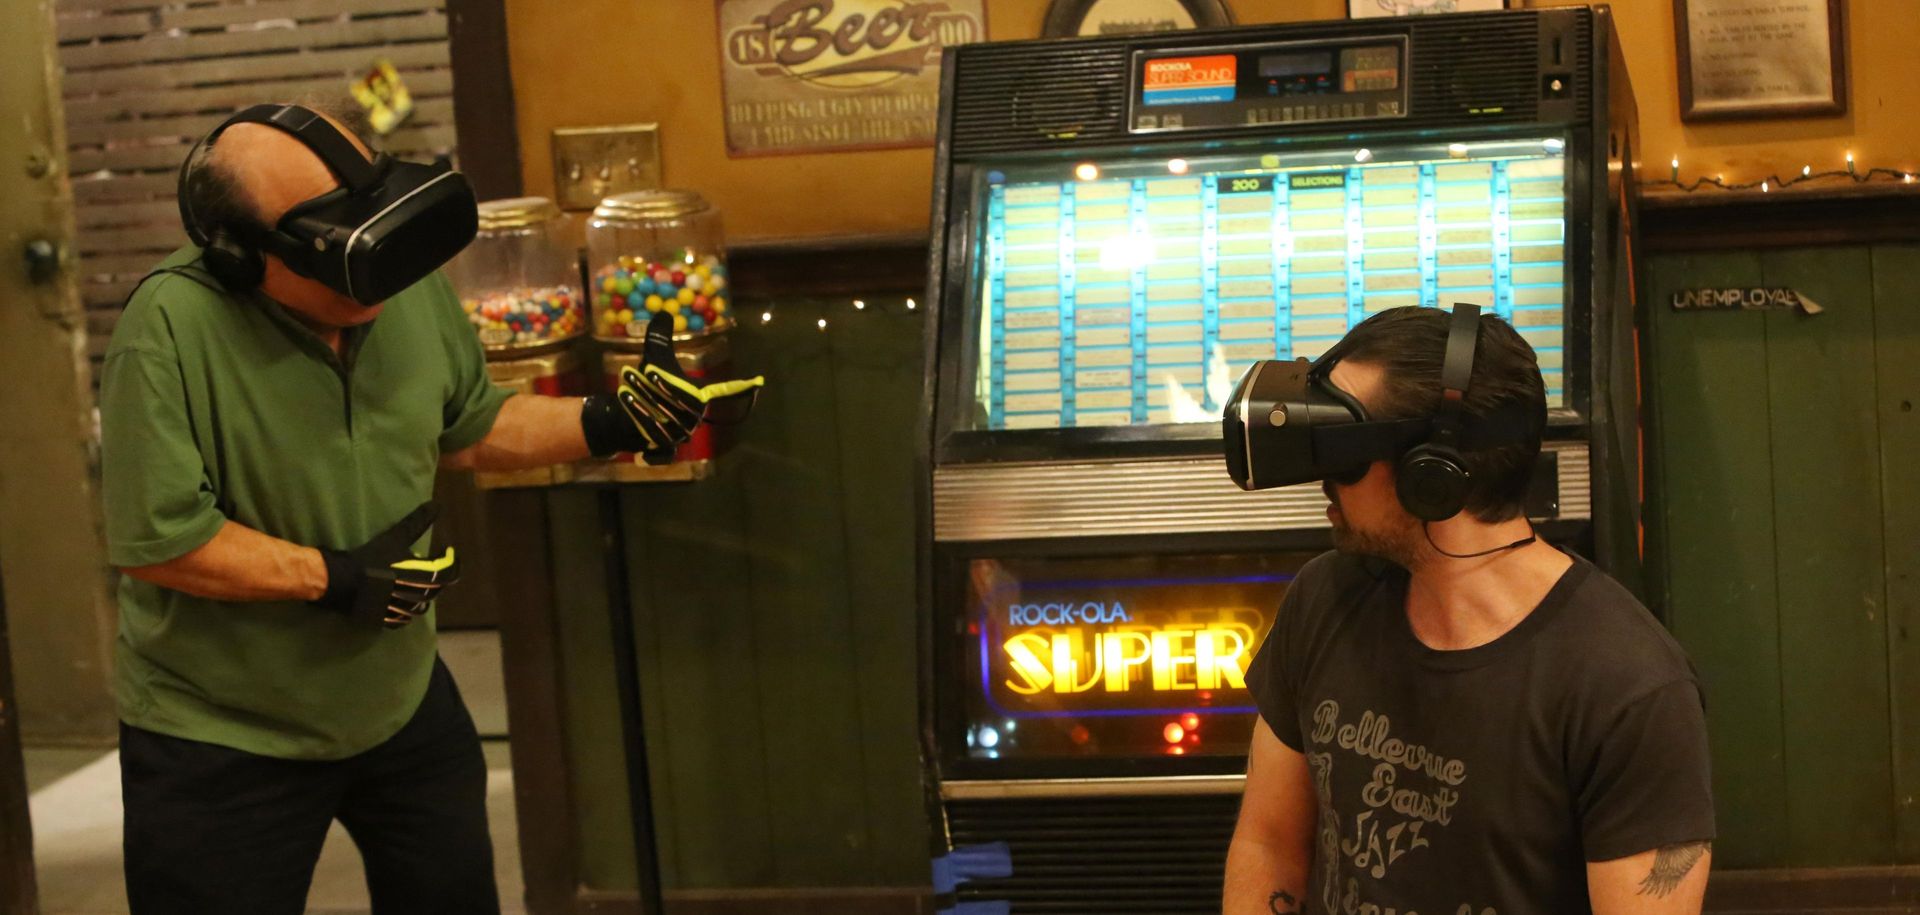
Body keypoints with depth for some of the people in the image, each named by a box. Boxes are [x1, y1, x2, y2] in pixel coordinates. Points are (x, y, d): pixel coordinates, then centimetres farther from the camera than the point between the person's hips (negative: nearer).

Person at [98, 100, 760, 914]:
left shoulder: (410, 286, -9)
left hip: (402, 703, 6)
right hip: (221, 740, -6)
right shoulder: (171, 329, -27)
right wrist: (334, 578, -22)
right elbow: (154, 539, -26)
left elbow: (468, 431, 9)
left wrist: (608, 425, -3)